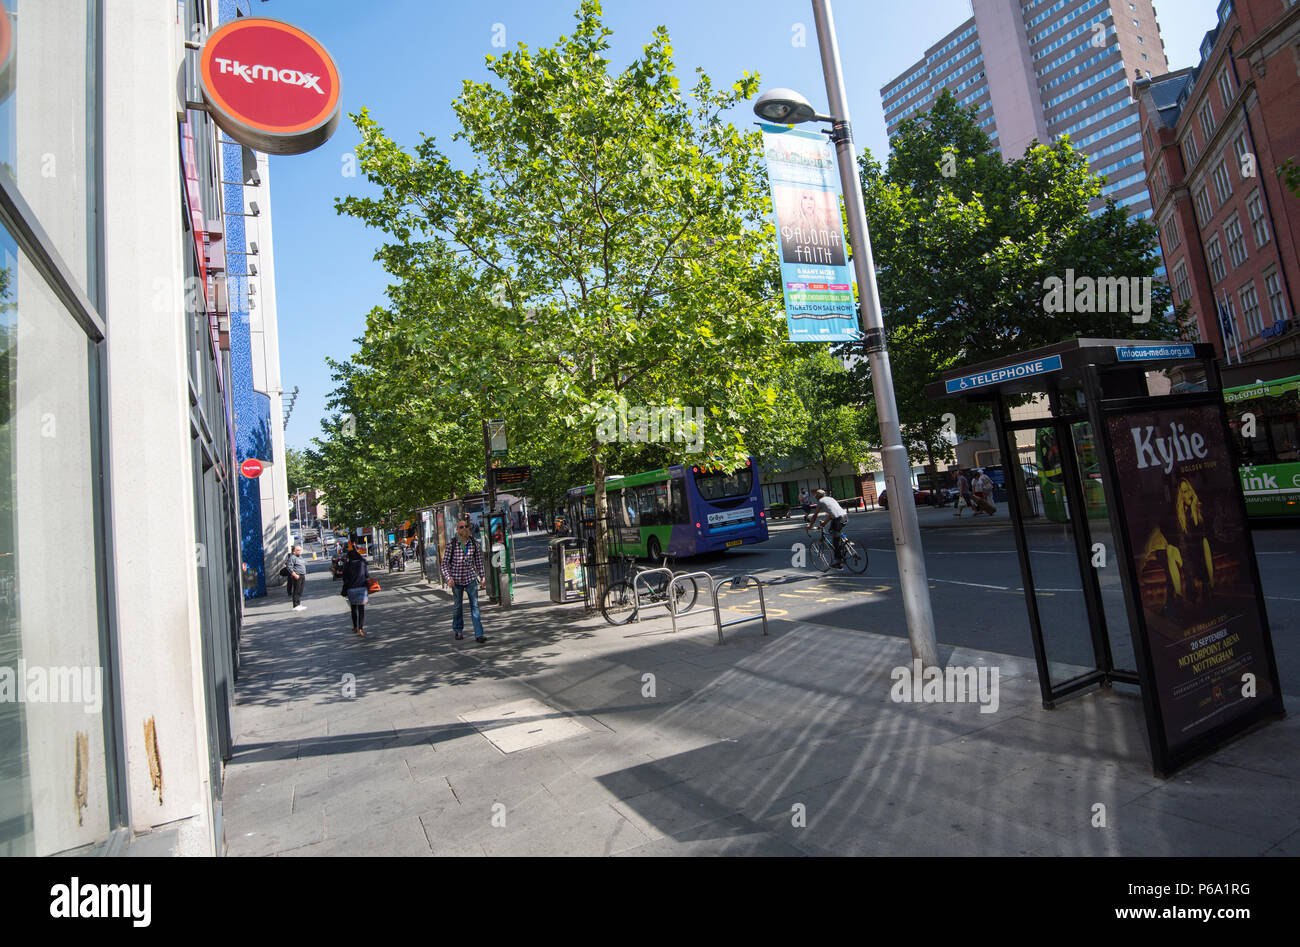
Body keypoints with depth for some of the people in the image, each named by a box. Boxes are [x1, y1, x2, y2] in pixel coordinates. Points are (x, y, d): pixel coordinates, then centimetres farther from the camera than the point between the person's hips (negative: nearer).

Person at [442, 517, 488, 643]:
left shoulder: (474, 544, 0)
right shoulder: (452, 545, -6)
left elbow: (479, 562, 9)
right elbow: (445, 564, -3)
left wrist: (482, 578, 9)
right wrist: (449, 578, -16)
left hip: (471, 579, 1)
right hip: (457, 580, -1)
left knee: (475, 606, -6)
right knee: (458, 606, 12)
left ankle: (478, 635, -6)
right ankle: (457, 630, 35)